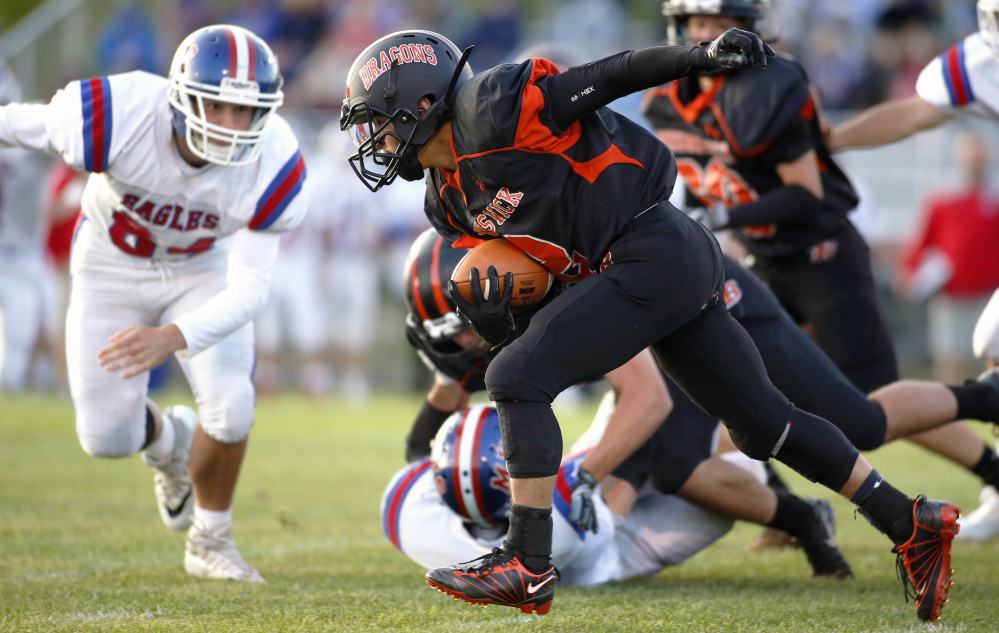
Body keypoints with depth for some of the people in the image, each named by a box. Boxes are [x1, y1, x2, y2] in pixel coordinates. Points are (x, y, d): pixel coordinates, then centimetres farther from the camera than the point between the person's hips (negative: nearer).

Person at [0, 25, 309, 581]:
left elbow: (249, 289, -34)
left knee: (230, 405, -19)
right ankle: (165, 439, 37)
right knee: (107, 439, -3)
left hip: (203, 271, 0)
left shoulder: (270, 165, -33)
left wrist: (172, 338, -50)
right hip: (113, 269, 0)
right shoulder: (120, 119, -38)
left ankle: (211, 542, 9)